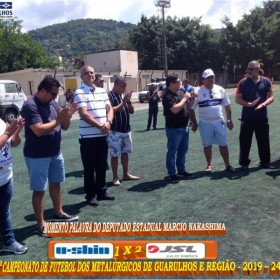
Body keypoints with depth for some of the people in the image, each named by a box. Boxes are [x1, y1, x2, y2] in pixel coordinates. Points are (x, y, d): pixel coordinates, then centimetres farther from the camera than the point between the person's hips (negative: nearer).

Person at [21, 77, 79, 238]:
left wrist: (67, 116, -13)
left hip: (55, 153, 8)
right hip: (37, 156, -8)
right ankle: (41, 225, 11)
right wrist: (58, 119, -22)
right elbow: (39, 130, -28)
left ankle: (59, 214, 37)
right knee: (39, 189, 1)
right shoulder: (30, 106, -17)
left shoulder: (53, 103, 5)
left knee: (56, 183, 19)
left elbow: (65, 127, 7)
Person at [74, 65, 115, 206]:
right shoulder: (79, 93, -8)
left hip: (103, 135, 6)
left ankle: (102, 191, 28)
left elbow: (109, 109, 9)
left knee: (102, 165, 15)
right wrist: (100, 126, -18)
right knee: (89, 168, 4)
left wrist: (108, 122, -11)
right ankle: (90, 195, 16)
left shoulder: (102, 91, 12)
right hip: (88, 137, -6)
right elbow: (84, 114, -16)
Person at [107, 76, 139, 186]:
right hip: (115, 131, -7)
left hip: (126, 130, 7)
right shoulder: (109, 96, -11)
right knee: (115, 154, 1)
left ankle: (126, 174, 27)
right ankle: (115, 177, 9)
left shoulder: (123, 95, 11)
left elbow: (132, 111, 10)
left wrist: (128, 101, -7)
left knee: (125, 152, 15)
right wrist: (123, 102, -20)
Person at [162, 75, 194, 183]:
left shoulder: (180, 93, 9)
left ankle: (181, 171, 30)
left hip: (184, 127, 9)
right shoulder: (168, 96, -17)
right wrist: (184, 98, -19)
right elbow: (175, 109, -30)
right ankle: (172, 174, 12)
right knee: (172, 152, 2)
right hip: (174, 129, -9)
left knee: (183, 150, 17)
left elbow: (188, 106, 18)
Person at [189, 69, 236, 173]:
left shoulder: (220, 89, 2)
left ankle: (227, 165, 18)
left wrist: (229, 120, 9)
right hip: (205, 123, -2)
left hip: (220, 122, 2)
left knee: (223, 144, 7)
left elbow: (227, 106, 9)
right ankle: (209, 165, 22)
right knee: (207, 145, 8)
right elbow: (191, 109, -1)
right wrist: (194, 123, -1)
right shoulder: (198, 92, -6)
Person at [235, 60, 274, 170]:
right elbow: (237, 99, -2)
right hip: (247, 117, -1)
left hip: (262, 117, 2)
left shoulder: (266, 81, 3)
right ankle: (244, 163, 15)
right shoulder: (243, 82, -1)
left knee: (264, 141, 10)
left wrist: (263, 104, -17)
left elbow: (271, 97, 3)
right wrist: (249, 104, -18)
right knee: (245, 141, 3)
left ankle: (265, 162, 24)